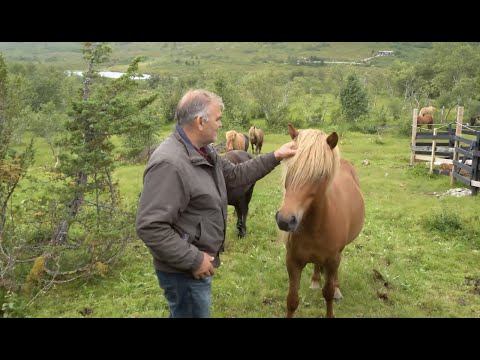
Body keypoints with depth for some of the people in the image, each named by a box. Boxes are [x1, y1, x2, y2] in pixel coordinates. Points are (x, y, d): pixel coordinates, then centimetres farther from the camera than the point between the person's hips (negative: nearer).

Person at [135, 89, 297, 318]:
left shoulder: (203, 152, 4)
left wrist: (274, 157, 12)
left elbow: (236, 174, 18)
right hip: (184, 271, -10)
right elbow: (149, 227, -31)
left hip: (198, 263, 10)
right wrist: (193, 260, -26)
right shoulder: (168, 163, -29)